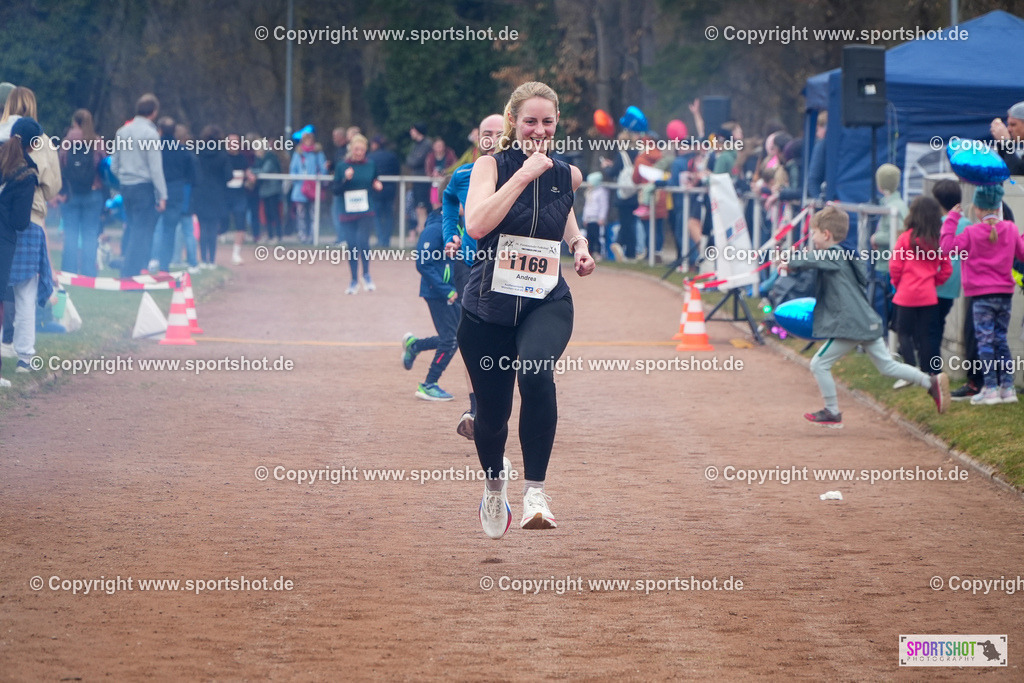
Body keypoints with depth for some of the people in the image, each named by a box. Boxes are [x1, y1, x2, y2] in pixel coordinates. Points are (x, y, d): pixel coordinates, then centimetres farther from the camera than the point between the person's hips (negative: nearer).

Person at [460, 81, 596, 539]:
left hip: (547, 302, 1)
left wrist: (579, 244, 9)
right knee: (491, 413, 6)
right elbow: (476, 224, -20)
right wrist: (523, 175, -20)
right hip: (489, 303, -1)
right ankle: (494, 482, 41)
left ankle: (535, 490, -28)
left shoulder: (567, 175, 7)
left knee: (536, 374, -32)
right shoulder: (492, 166, -3)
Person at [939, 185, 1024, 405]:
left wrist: (951, 220, -4)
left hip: (982, 295, -5)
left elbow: (947, 245, -14)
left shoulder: (971, 233, -11)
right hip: (1005, 294, 5)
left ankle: (991, 389, -5)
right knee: (1001, 340, 12)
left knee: (985, 341, -2)